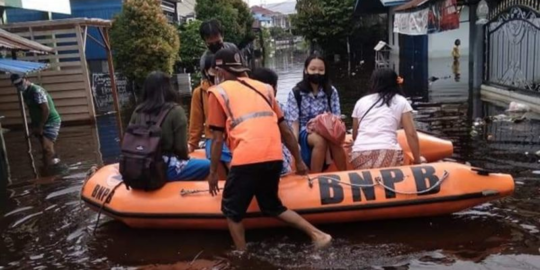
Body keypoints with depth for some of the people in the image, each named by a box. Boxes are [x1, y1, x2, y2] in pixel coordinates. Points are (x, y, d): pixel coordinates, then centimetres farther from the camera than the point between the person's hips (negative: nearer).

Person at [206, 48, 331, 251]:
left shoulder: (218, 92, 11)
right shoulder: (263, 88, 23)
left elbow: (218, 138, 7)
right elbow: (285, 131, 22)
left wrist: (213, 172, 16)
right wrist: (299, 161, 30)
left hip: (247, 160, -5)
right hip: (274, 158, 6)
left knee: (232, 211, 15)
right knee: (271, 206, 24)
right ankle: (317, 234, 15)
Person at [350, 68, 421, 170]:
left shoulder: (361, 101, 22)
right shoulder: (401, 101, 16)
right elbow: (411, 134, 8)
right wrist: (417, 161, 14)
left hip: (359, 156, 2)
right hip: (388, 154, -2)